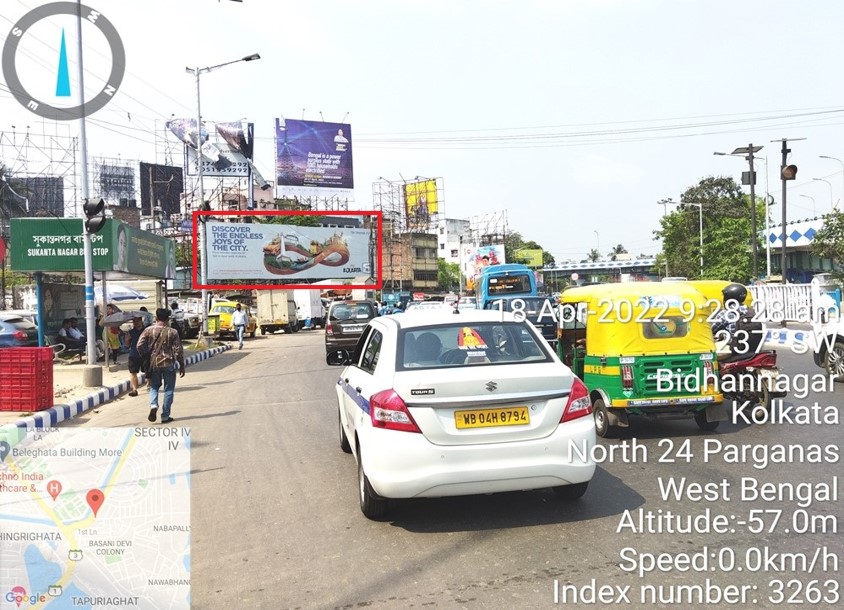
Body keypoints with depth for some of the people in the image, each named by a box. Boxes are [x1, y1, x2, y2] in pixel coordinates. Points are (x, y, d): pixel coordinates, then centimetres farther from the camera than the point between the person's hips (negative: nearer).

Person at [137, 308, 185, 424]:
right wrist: (182, 366, 1)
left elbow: (140, 346, -8)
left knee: (154, 386, 19)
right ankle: (165, 416, 7)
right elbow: (178, 350, -6)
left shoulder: (148, 330, -2)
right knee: (168, 390, 7)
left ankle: (153, 405, -8)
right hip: (169, 364, -2)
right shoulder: (172, 332, -5)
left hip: (154, 363, 2)